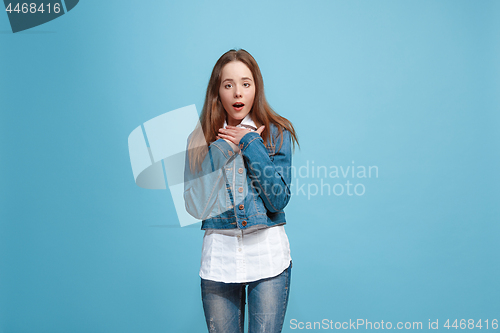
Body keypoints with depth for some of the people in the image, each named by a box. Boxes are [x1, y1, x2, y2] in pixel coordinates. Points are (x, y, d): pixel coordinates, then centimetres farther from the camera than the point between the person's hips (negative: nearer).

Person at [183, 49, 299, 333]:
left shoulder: (277, 134, 0)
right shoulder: (201, 141, 2)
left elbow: (278, 200, -10)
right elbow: (196, 206, -9)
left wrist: (251, 144, -12)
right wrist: (222, 149, -12)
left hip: (269, 257, -1)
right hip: (219, 257, 1)